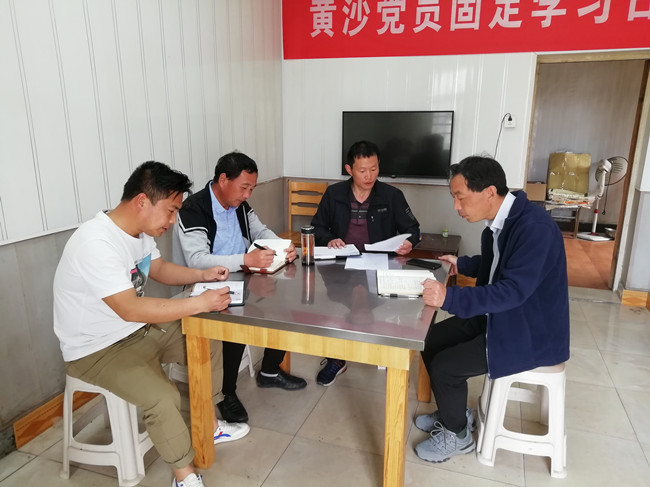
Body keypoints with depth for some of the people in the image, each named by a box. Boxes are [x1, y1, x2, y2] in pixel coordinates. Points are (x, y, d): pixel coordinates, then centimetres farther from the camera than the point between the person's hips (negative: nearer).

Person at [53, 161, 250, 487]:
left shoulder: (139, 229, -3)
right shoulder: (95, 244, -31)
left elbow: (160, 269, 12)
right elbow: (130, 309, -36)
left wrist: (203, 275, -5)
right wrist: (200, 303, -34)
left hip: (139, 329, 9)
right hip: (97, 349, -9)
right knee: (164, 398, -27)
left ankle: (210, 425, 25)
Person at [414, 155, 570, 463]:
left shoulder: (534, 227, -28)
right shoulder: (499, 220, 0)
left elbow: (514, 290, -34)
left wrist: (450, 297, -39)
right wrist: (461, 264, 4)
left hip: (531, 333, -9)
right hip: (498, 316, 9)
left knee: (444, 366, -15)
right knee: (431, 340, 6)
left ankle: (457, 436, 13)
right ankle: (454, 413, 26)